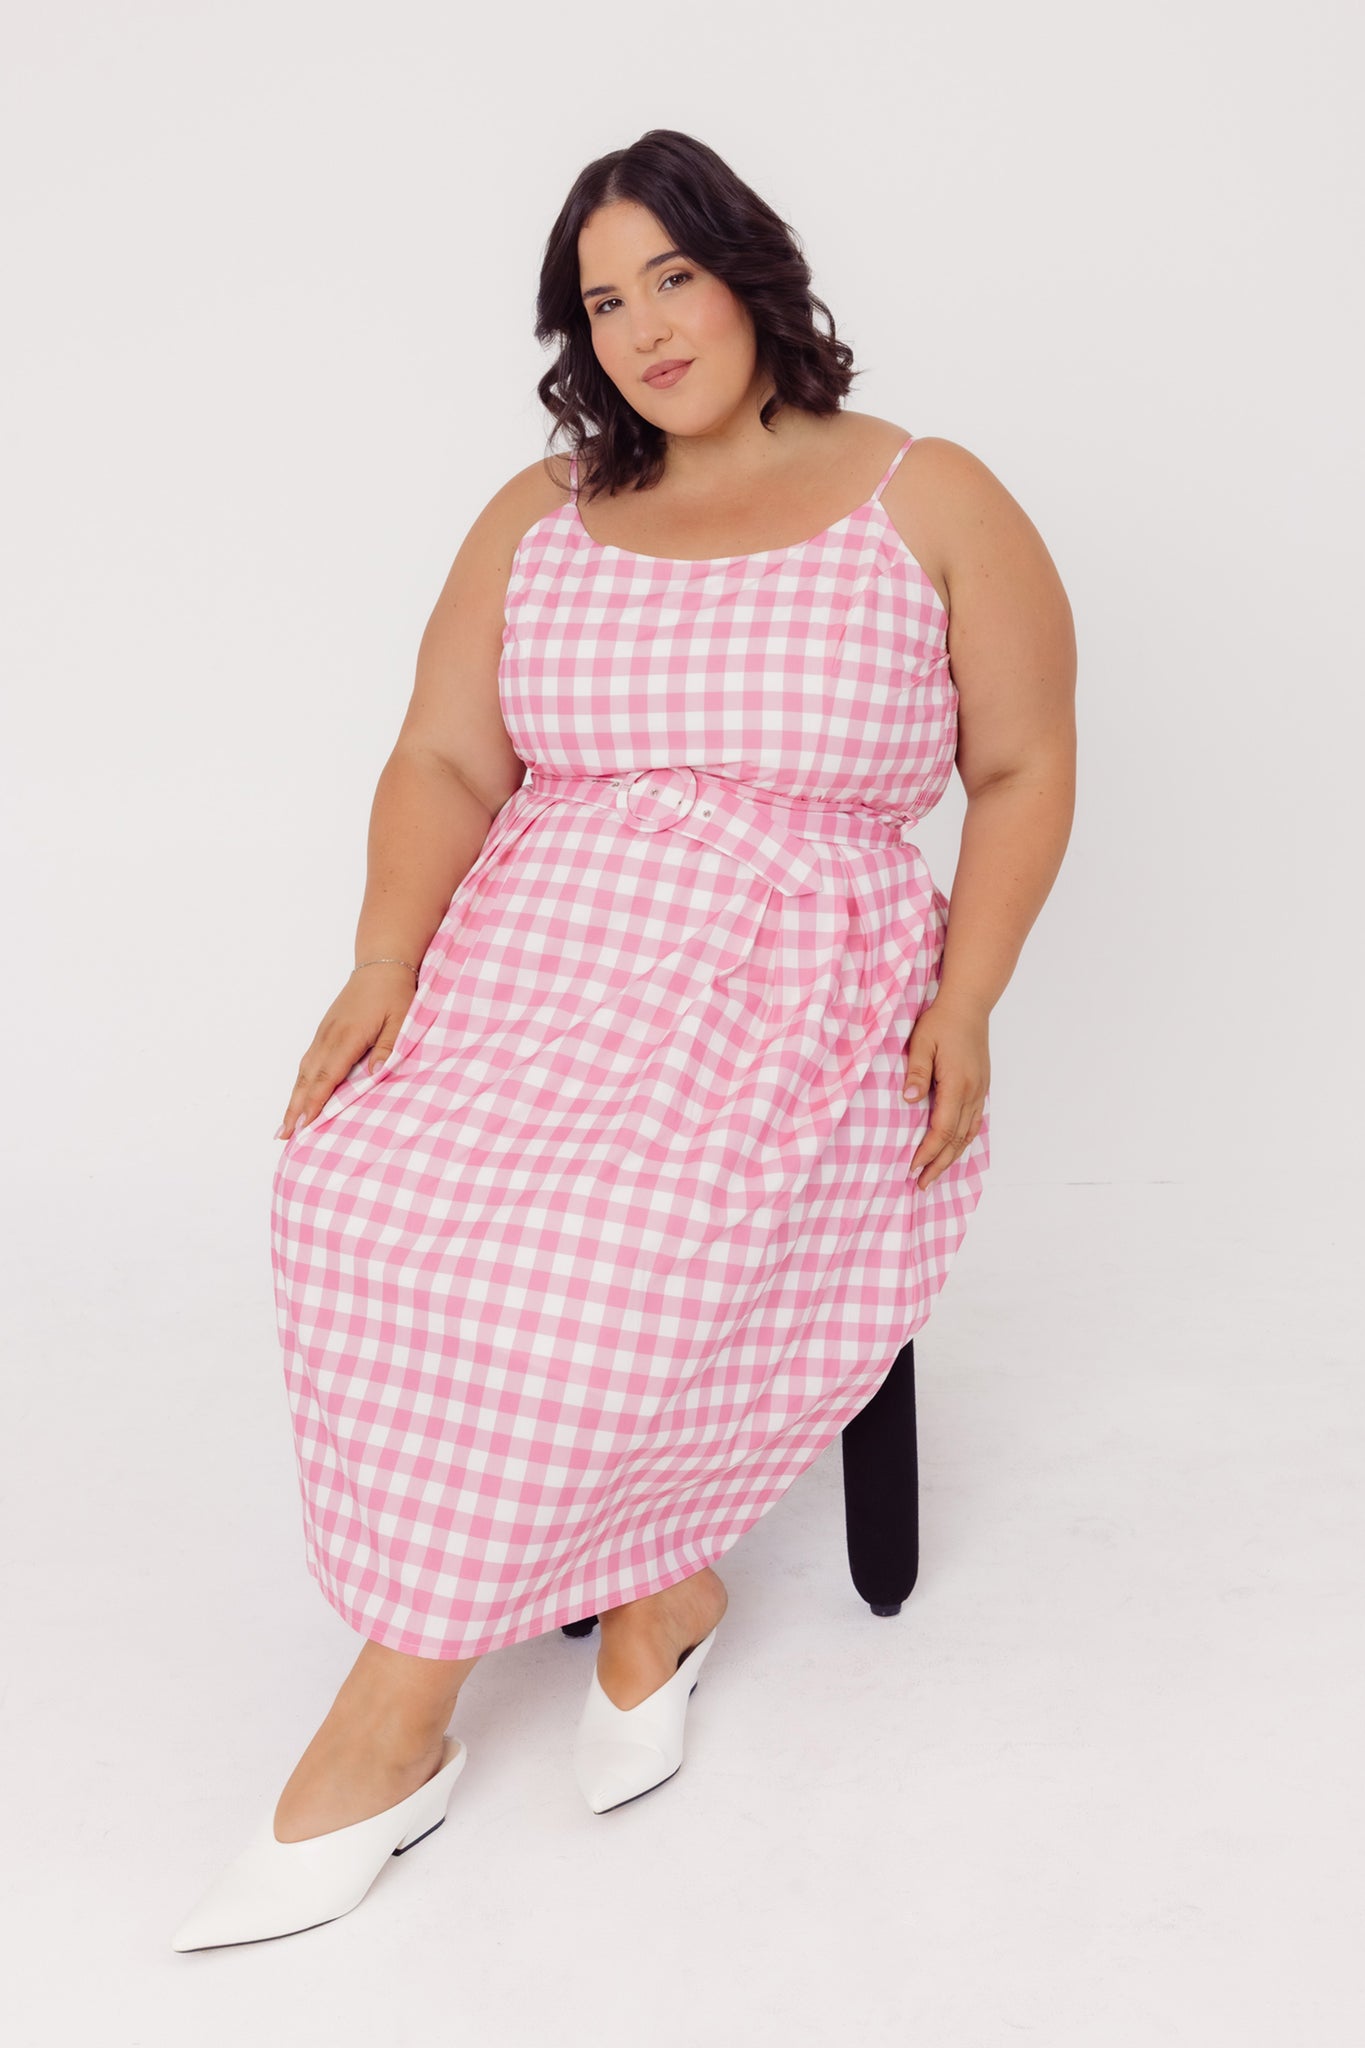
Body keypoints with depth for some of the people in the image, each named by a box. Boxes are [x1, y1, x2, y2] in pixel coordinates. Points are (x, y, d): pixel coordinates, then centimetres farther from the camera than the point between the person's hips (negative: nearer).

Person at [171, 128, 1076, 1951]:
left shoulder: (931, 503, 8)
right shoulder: (542, 517, 17)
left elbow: (1024, 769, 7)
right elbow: (445, 759, 8)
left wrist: (966, 1001, -7)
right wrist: (386, 961, -10)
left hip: (798, 964, -3)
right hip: (530, 944, 4)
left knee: (604, 1260, -32)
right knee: (357, 1194, -27)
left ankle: (391, 1730, -11)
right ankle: (657, 1594, -10)